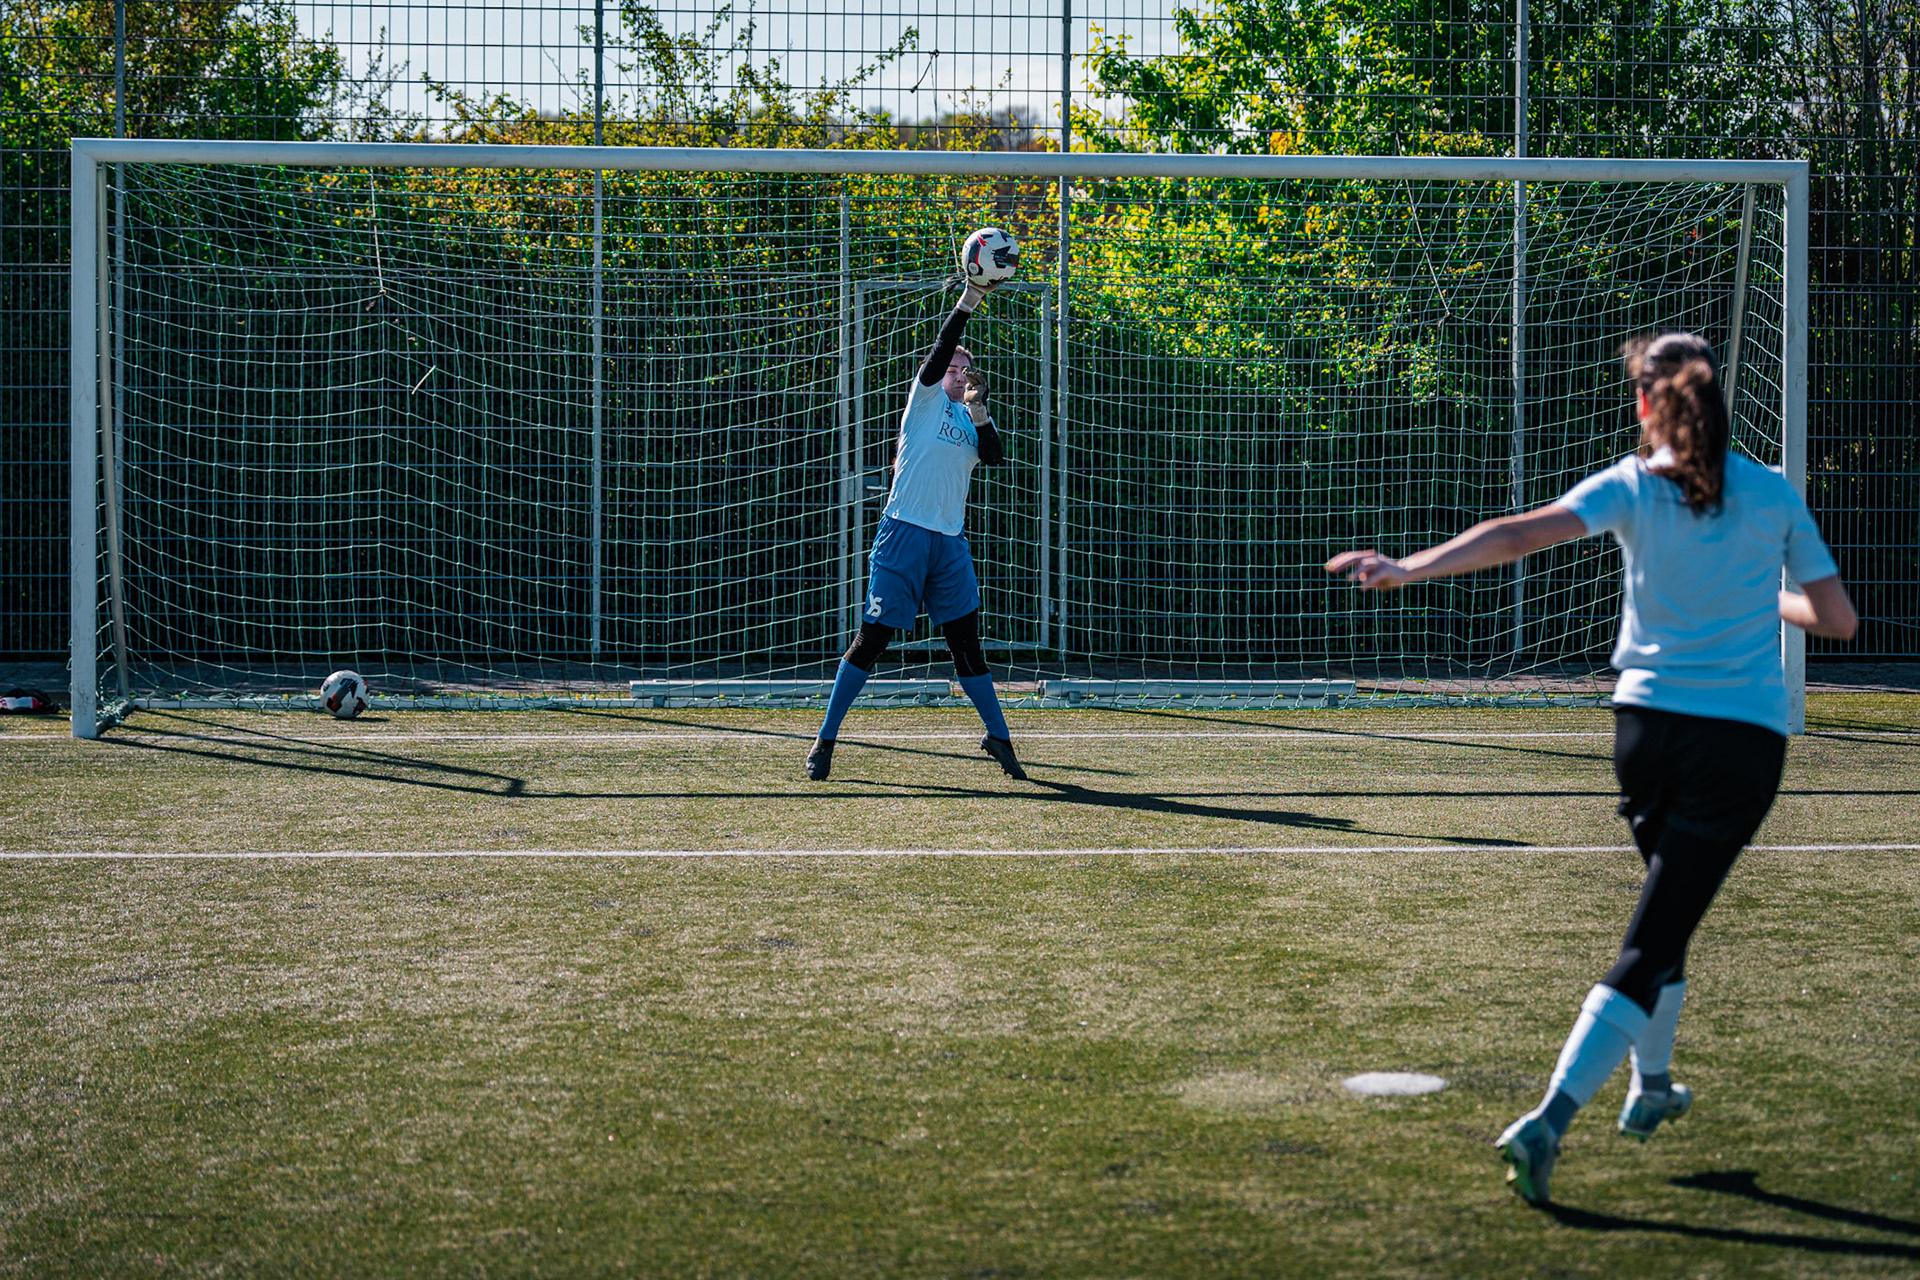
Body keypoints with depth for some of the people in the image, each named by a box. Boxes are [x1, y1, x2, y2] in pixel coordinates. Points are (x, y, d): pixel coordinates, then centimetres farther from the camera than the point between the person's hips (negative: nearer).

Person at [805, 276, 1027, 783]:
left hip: (950, 542, 4)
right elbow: (940, 352, -11)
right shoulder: (926, 399, 5)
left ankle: (998, 736, 14)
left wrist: (978, 408, -14)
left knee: (966, 640, 5)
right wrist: (966, 303, -18)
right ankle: (825, 739, 0)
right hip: (904, 532, -4)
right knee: (872, 638, -5)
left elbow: (992, 456, -2)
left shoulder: (972, 417, 16)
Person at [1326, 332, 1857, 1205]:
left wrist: (1408, 569, -24)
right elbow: (1838, 618, 7)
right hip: (1744, 740, -2)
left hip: (1648, 723, 2)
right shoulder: (1773, 495, 3)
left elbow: (1521, 533, -18)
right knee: (1652, 943, -5)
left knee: (1667, 908, 28)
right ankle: (1548, 1121, -19)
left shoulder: (1631, 486, -1)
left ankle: (1651, 1085, 41)